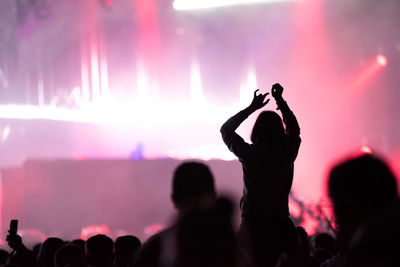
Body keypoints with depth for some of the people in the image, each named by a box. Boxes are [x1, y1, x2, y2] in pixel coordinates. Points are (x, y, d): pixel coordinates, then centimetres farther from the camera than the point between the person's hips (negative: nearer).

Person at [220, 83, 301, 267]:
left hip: (253, 224, -2)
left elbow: (225, 129, 10)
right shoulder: (287, 154, -1)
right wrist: (280, 101, 26)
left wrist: (251, 108, 12)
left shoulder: (250, 154, -7)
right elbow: (294, 131, 22)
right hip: (281, 223, 2)